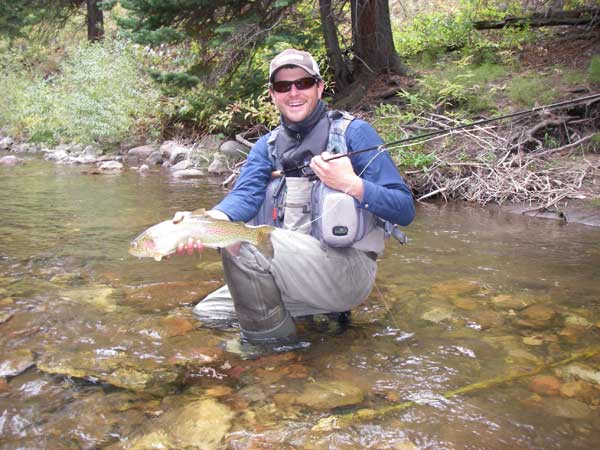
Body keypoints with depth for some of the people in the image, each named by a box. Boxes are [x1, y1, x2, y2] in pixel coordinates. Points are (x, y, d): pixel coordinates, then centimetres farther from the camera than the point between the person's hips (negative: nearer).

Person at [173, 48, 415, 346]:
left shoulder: (354, 132, -3)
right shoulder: (267, 146, 14)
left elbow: (405, 210, -7)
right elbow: (245, 195, -8)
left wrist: (350, 184, -24)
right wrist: (206, 221, -30)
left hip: (347, 269, -7)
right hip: (288, 268, 7)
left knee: (240, 242, -26)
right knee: (206, 313, 7)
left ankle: (272, 345, -5)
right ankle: (323, 315, 15)